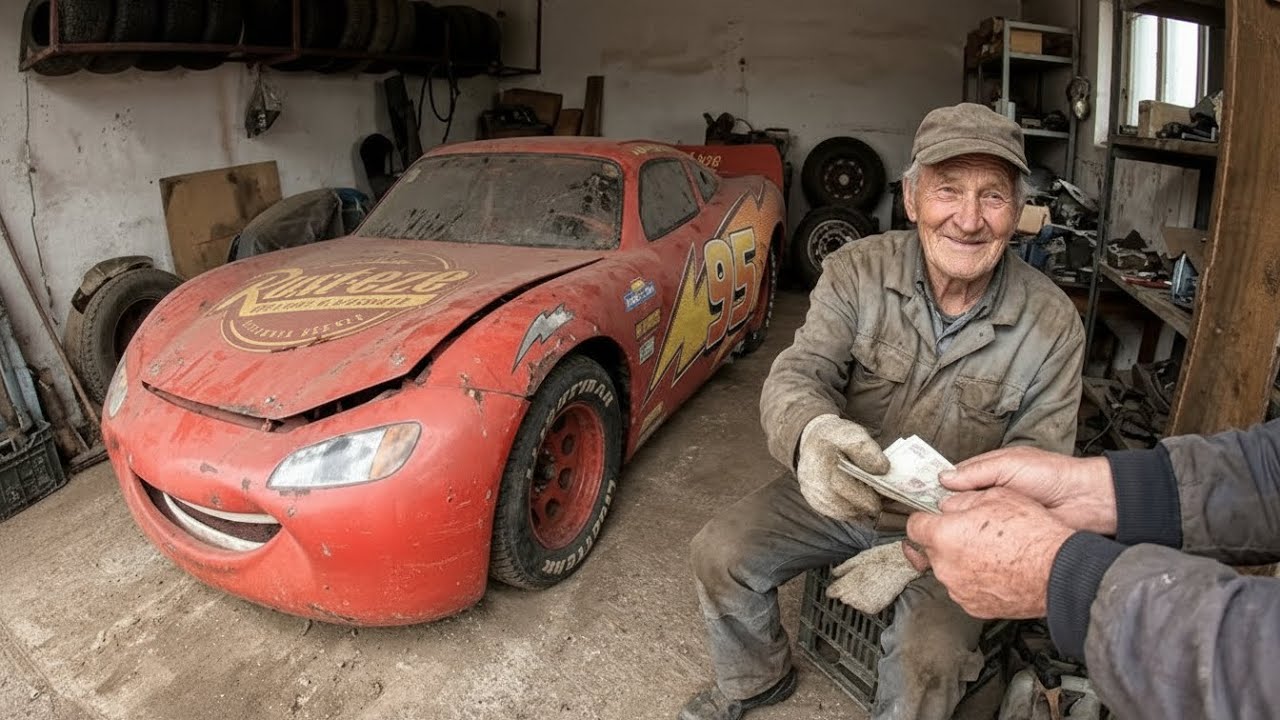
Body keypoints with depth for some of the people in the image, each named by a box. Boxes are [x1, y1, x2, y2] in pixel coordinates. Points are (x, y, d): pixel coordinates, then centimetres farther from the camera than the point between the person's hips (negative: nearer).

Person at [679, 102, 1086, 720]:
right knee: (719, 553, -8)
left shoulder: (1053, 325, -16)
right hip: (834, 494, 2)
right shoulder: (856, 271, -14)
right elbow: (797, 374, -20)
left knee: (932, 657, -23)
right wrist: (809, 431, -48)